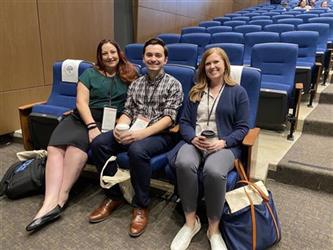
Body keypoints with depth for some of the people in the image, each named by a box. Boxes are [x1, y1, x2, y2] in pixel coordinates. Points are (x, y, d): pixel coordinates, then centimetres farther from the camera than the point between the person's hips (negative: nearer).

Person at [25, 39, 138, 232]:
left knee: (78, 143, -32)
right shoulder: (90, 73, 14)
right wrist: (91, 126, -14)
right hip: (85, 117, 2)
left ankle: (60, 199, -27)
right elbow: (81, 101, 2)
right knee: (56, 145, -26)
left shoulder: (129, 75, 14)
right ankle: (51, 201, -35)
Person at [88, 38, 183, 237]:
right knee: (99, 143, -19)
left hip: (161, 134, -5)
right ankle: (114, 196, -3)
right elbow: (127, 111, 11)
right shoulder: (136, 83, 17)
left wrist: (142, 133, -25)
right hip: (134, 131, 5)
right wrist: (120, 128, -13)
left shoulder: (173, 84, 0)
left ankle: (141, 206, -15)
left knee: (137, 150, -37)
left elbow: (169, 118, -10)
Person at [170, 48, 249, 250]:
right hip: (194, 141, 3)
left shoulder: (238, 92, 10)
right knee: (184, 164, -33)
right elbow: (184, 121, 12)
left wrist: (223, 142, -14)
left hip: (224, 144, -2)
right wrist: (193, 138, -10)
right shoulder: (195, 91, 20)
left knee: (214, 172, -36)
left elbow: (242, 127, 3)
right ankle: (191, 222, -13)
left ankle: (214, 229, -12)